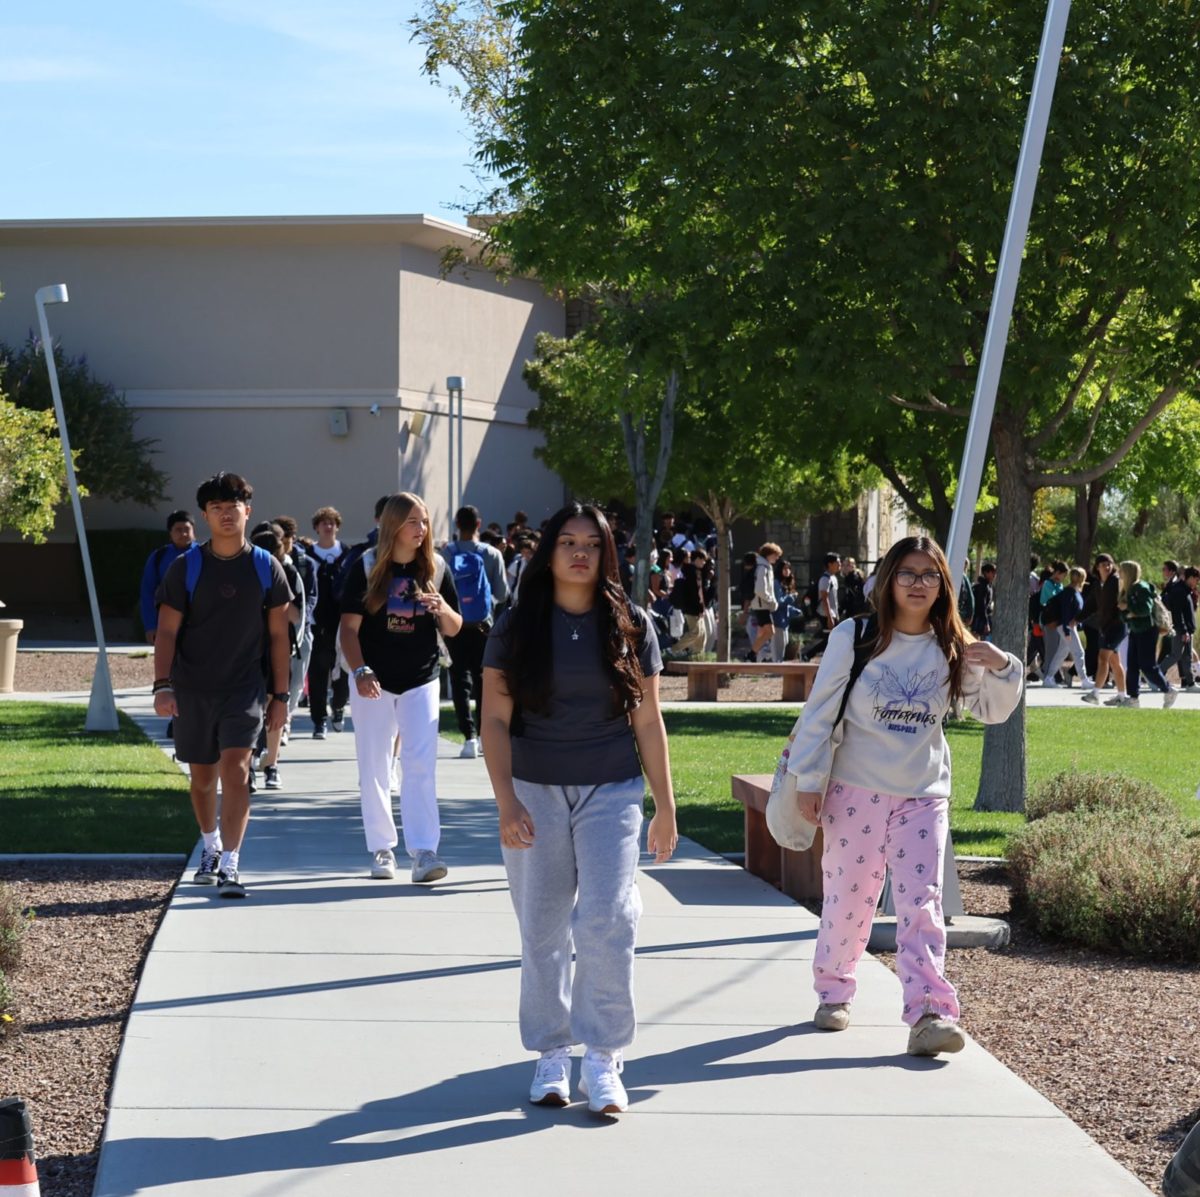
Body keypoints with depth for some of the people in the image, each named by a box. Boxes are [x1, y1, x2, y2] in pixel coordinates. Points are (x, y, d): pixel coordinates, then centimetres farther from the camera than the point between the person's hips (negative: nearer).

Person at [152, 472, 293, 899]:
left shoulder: (266, 567, 0)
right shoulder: (186, 567, -2)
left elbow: (278, 635, 5)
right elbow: (167, 630, -3)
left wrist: (280, 695, 3)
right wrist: (162, 684, -15)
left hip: (244, 688, -1)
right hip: (192, 690, 1)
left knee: (235, 770, -16)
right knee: (202, 776, 13)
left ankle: (229, 865, -15)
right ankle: (211, 846, 37)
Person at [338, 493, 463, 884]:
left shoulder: (436, 568, 3)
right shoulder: (367, 567, -4)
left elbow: (454, 629, 7)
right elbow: (349, 626, -5)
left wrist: (442, 609, -15)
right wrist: (360, 671, -18)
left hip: (421, 682, 1)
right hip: (374, 682, -1)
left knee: (421, 765, -9)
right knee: (373, 769, 5)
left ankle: (423, 851, -14)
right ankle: (381, 849, 15)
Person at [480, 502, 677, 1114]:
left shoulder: (629, 627, 3)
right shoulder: (518, 627, 1)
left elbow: (649, 723, 7)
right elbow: (494, 720, -1)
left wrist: (666, 808, 6)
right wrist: (507, 803, -11)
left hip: (611, 793, 0)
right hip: (535, 793, 0)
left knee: (607, 922, -11)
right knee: (543, 931, 5)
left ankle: (602, 1059, -2)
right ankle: (551, 1054, 17)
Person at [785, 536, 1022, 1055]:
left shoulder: (952, 649, 3)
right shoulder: (854, 638, -5)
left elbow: (992, 710, 9)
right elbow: (821, 711, -3)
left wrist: (1001, 668, -12)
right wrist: (809, 781, -4)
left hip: (923, 794, 1)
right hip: (857, 792, -1)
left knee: (921, 902, -9)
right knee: (848, 899, 8)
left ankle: (929, 1013, -17)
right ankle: (833, 992, 29)